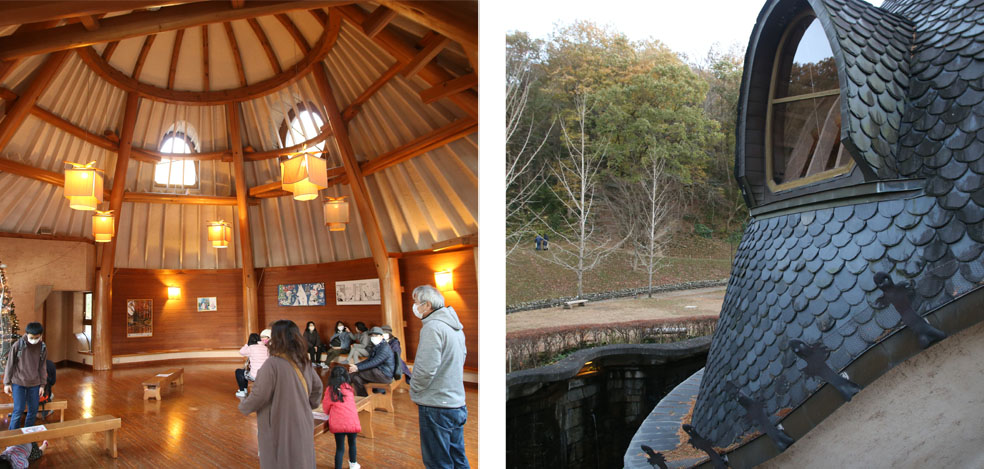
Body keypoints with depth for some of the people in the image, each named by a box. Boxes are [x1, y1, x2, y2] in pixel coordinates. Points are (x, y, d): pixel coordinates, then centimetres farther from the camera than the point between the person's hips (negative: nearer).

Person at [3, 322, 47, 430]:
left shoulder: (43, 348, -2)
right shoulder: (17, 345, -10)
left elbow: (43, 367, 6)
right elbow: (10, 364, -3)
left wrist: (42, 385, 6)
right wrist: (7, 383, -2)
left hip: (35, 384, 3)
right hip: (18, 383, -3)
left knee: (33, 410, 8)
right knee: (18, 410, -6)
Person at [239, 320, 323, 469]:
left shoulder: (272, 363, -21)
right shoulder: (303, 361, 2)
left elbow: (259, 396, -18)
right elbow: (318, 387, 11)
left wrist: (243, 407, 1)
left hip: (280, 430, -6)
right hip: (302, 427, 7)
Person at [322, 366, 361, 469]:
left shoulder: (330, 389, 3)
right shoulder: (348, 388, 8)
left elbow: (326, 408, 9)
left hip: (337, 423, -2)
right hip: (352, 422, 2)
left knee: (340, 448, 5)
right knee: (352, 443, 25)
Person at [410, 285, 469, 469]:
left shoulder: (432, 327, -17)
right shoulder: (456, 327, 13)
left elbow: (426, 369, -23)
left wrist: (414, 391, -5)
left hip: (436, 407, -9)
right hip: (457, 404, 9)